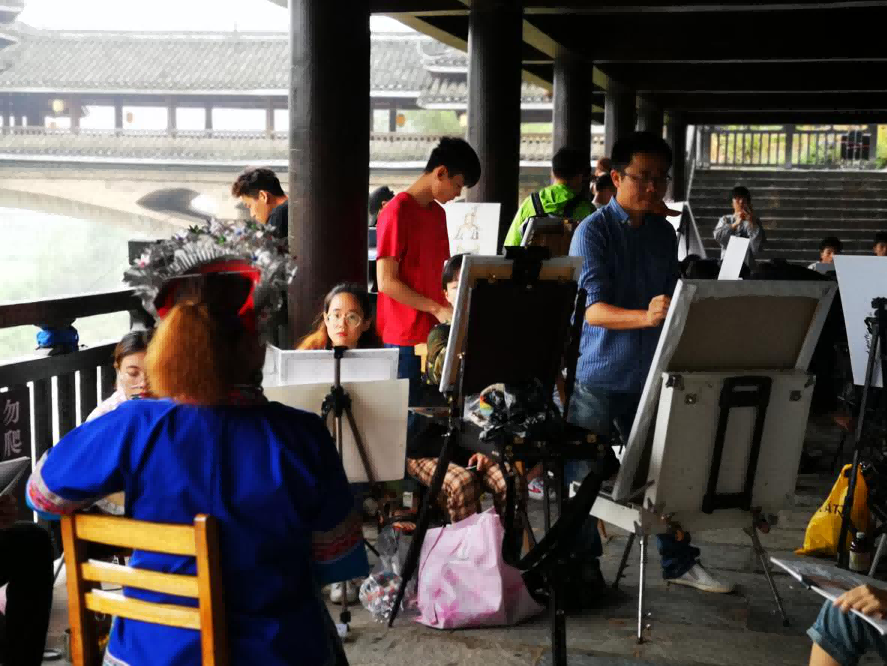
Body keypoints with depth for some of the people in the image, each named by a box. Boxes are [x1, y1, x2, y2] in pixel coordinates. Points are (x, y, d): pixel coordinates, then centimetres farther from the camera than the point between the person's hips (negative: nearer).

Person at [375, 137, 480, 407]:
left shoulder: (438, 213, 14)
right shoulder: (397, 212, -11)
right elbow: (387, 282, -15)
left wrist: (448, 308, 4)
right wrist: (437, 309, -17)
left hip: (435, 333, 7)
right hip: (405, 340, -7)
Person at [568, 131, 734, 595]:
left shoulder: (664, 233, 9)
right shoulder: (594, 231, -10)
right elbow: (592, 309, -21)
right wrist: (645, 316, -36)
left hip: (649, 375, 5)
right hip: (597, 377, -5)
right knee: (584, 474, 4)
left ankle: (679, 562, 22)